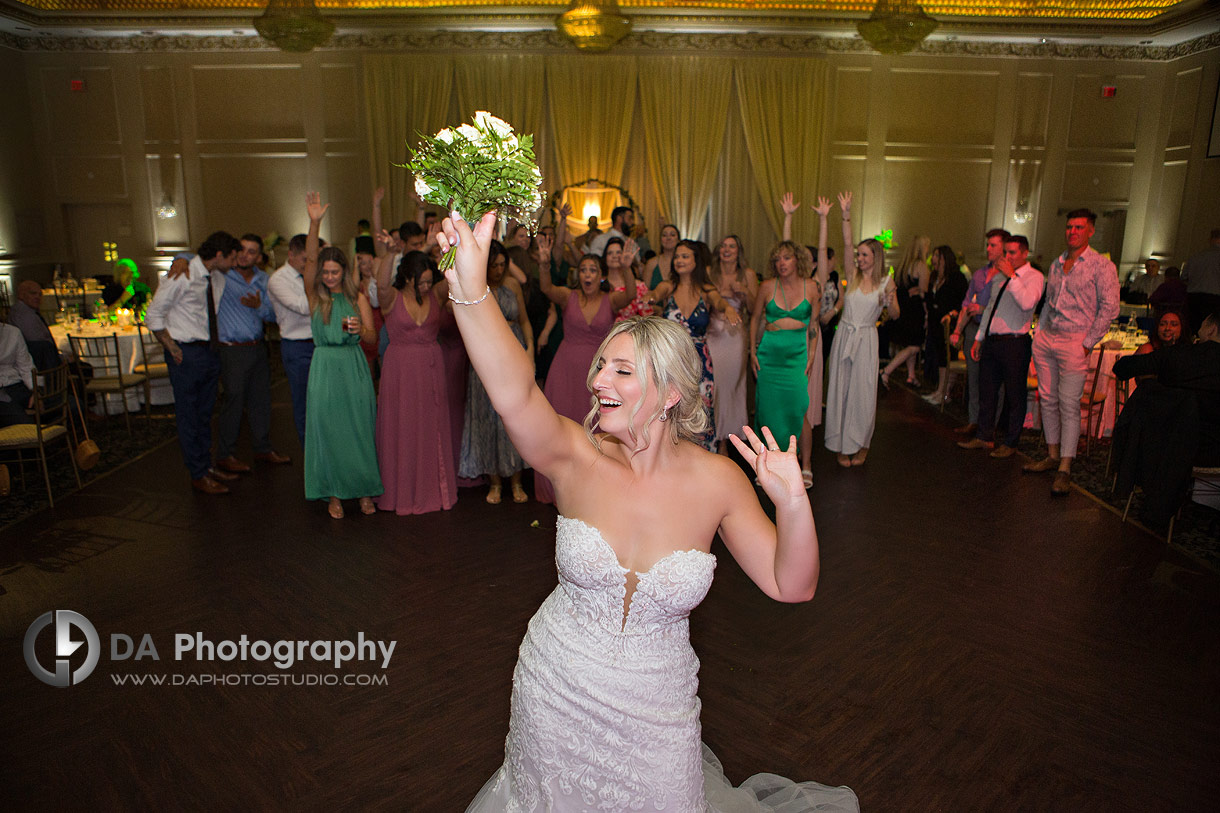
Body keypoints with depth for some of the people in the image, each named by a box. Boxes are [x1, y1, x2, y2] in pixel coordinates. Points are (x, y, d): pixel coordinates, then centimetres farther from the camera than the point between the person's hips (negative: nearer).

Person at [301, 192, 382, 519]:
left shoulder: (357, 297, 5)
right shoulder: (315, 295, 4)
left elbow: (372, 336, 2)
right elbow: (310, 259, -11)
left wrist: (359, 329, -21)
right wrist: (314, 223, -24)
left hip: (354, 367, 0)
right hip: (325, 367, 0)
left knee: (359, 429, 4)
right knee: (328, 429, 3)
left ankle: (365, 490, 18)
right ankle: (333, 494, 15)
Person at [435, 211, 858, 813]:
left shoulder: (717, 480, -16)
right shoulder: (576, 458, -20)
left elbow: (792, 586, -12)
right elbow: (513, 393, -40)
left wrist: (793, 503, -29)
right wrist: (470, 286, -54)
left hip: (655, 705, 0)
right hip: (557, 692, 1)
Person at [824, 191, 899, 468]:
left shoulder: (885, 282, -1)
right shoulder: (853, 275, 3)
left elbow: (894, 315, 1)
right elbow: (846, 244, -6)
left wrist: (890, 301, -19)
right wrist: (846, 215, -14)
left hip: (866, 340, -2)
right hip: (844, 336, 2)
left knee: (863, 392, 1)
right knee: (840, 389, 4)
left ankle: (861, 444, 18)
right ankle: (841, 444, 15)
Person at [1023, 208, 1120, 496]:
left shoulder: (1102, 266, -4)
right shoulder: (1056, 264, 15)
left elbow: (1109, 307, -8)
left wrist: (1088, 343, -12)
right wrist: (1039, 332, 13)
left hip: (1074, 342, -6)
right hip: (1045, 339, 6)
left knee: (1069, 404, -7)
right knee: (1048, 399, 9)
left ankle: (1064, 469, -5)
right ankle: (1052, 456, 20)